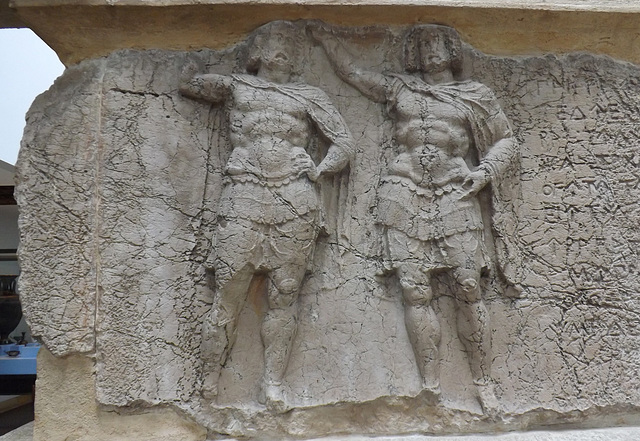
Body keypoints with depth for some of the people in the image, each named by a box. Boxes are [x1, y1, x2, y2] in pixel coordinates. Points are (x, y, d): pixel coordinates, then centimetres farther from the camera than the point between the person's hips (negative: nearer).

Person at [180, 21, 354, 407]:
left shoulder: (309, 96, 19)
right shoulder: (236, 86, 20)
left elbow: (344, 143, 14)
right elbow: (188, 84, 27)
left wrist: (317, 172, -1)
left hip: (295, 201, 1)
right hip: (245, 197, 0)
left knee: (285, 293, -2)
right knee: (229, 289, -5)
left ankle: (274, 382, 5)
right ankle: (211, 376, 8)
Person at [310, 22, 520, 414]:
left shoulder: (475, 95, 17)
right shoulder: (398, 89, 20)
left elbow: (506, 142, 17)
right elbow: (351, 71, 28)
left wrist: (486, 170, 1)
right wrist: (327, 38, 31)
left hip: (456, 195, 0)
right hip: (405, 195, 1)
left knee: (468, 287, -9)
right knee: (416, 290, -8)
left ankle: (484, 382, 3)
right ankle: (432, 385, -2)